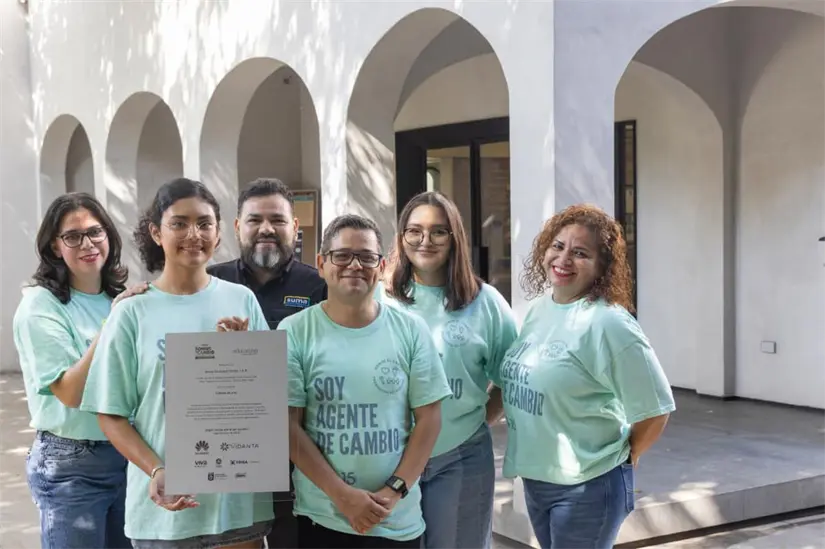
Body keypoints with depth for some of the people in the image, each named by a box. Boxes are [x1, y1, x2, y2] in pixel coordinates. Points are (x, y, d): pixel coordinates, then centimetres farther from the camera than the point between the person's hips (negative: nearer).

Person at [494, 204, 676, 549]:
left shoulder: (607, 324, -19)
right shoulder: (539, 308, 4)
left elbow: (654, 410, -17)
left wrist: (623, 458, -3)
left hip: (588, 487, -7)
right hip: (534, 478, 7)